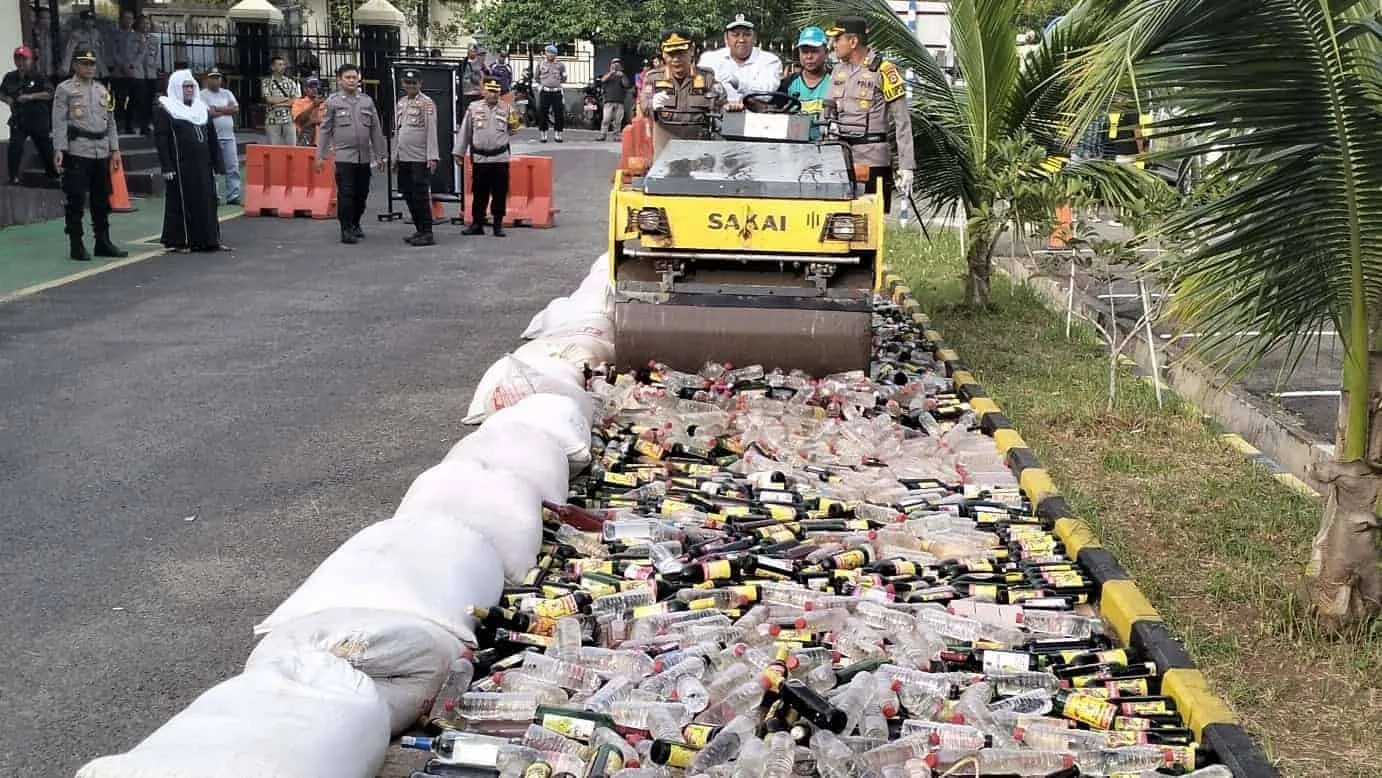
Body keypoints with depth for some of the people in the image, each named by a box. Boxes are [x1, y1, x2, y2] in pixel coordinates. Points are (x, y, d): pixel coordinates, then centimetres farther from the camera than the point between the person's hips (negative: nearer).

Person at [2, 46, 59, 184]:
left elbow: (49, 94, -15)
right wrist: (7, 99, -4)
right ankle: (13, 176, 2)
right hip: (18, 119, 2)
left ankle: (53, 175, 22)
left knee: (45, 147, 7)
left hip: (38, 119, -2)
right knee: (14, 148, -8)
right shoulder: (10, 77, 6)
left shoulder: (38, 77, -5)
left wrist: (31, 96, -24)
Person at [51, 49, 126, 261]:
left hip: (101, 152, 6)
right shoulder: (65, 89, 0)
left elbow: (110, 121, 19)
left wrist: (114, 148, 13)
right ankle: (76, 246, 1)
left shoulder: (102, 90, 16)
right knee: (76, 200, -4)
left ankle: (103, 242, 18)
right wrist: (59, 149, -15)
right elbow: (59, 122, -6)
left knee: (102, 200, 10)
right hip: (77, 152, -6)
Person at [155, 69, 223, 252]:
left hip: (202, 166, 6)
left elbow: (212, 139, 18)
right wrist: (166, 166, -15)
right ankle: (180, 241, 4)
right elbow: (160, 139, -7)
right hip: (180, 167, -6)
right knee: (181, 204, -3)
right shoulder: (164, 110, -1)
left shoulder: (201, 109, 17)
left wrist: (217, 163, 12)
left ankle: (209, 239, 12)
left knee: (207, 202, 6)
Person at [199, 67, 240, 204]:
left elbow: (236, 109, 0)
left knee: (233, 167, 0)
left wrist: (217, 109, -7)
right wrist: (227, 109, -4)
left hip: (228, 136, 4)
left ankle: (233, 196, 2)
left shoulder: (227, 93, 15)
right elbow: (207, 113, -15)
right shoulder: (202, 95, -1)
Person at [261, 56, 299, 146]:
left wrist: (280, 104, -9)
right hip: (273, 121, -2)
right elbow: (268, 99, -9)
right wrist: (287, 98, -3)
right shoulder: (266, 83, 5)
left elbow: (296, 100, 2)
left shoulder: (290, 82, 12)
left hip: (289, 120, 2)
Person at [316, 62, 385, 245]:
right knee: (346, 194, -6)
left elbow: (376, 129, 12)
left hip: (364, 156, 3)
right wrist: (321, 155, -1)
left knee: (362, 194, 10)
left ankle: (355, 224, 28)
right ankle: (346, 230, 1)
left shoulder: (367, 101, 9)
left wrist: (380, 154, 10)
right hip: (344, 156, -3)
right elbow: (325, 130, 3)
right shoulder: (333, 101, 1)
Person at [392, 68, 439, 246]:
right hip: (403, 158, 7)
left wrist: (432, 156, -17)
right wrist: (395, 156, 17)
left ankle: (427, 233, -1)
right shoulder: (400, 103, 15)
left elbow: (431, 131, -11)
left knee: (420, 196, -6)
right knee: (408, 196, 10)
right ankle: (419, 230, 19)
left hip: (420, 158, -7)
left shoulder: (427, 103, -6)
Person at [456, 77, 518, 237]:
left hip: (500, 158, 0)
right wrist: (460, 153, 10)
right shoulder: (473, 108, 4)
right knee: (479, 193, 6)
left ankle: (498, 224, 13)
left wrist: (514, 125, -6)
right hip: (479, 158, 0)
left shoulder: (507, 109, 4)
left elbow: (511, 132, 14)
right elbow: (465, 132, 9)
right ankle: (477, 223, 15)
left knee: (500, 193, 3)